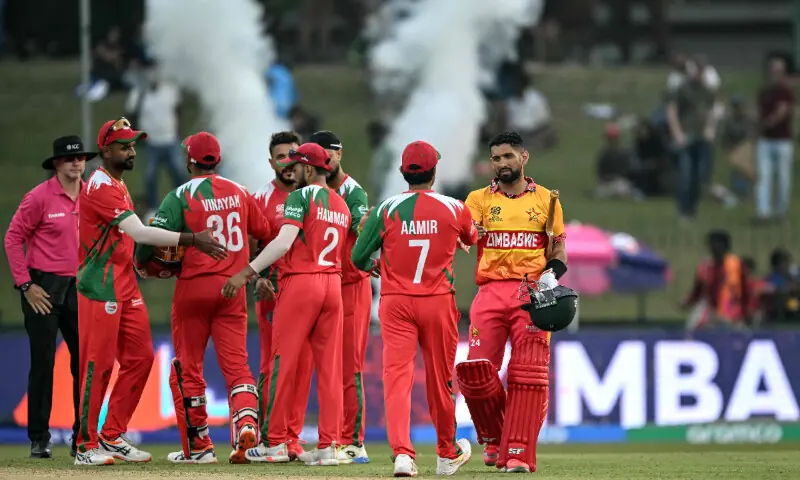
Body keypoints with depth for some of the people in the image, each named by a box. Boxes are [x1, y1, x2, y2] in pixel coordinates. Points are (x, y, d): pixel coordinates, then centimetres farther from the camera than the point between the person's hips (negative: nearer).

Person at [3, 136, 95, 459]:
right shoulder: (40, 197, -8)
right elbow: (13, 238, -5)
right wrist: (25, 285, -9)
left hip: (79, 288, 5)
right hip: (43, 288, -5)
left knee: (85, 362, 4)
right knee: (43, 363, -3)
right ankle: (39, 440, 4)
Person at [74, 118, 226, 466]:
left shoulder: (118, 185, 18)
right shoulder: (101, 187, -15)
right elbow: (139, 233, -24)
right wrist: (192, 240, -25)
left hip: (126, 286, 10)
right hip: (101, 287, -10)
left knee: (140, 358, 8)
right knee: (98, 365, -6)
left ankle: (112, 437, 15)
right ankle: (87, 446, -2)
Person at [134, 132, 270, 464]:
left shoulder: (182, 196, -9)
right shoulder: (239, 193, 5)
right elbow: (263, 231, 15)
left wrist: (141, 262, 4)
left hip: (194, 287, -3)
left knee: (187, 368, 7)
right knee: (236, 363, 2)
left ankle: (197, 446, 9)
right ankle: (246, 419, -24)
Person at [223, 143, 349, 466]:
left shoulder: (301, 197, -6)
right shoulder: (342, 206, 16)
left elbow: (284, 242, -18)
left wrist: (248, 272, -19)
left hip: (300, 282, -7)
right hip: (333, 283, 7)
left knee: (284, 363, -1)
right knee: (329, 366, 5)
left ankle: (274, 442, 1)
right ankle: (328, 445, 2)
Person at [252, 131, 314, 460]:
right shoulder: (262, 199, 1)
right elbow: (249, 247, -2)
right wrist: (257, 278, -17)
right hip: (275, 290, -3)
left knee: (303, 365, 2)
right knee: (273, 365, -4)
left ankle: (292, 437, 7)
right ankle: (268, 437, 1)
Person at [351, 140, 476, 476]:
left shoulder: (387, 209, -4)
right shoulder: (454, 209, -1)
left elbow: (359, 257, 0)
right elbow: (471, 238, 21)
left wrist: (372, 267, 23)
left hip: (395, 303, -1)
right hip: (438, 301, 1)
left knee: (396, 376, -5)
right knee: (440, 379, 13)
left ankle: (402, 452, -23)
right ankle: (447, 454, 30)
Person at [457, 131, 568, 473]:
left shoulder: (546, 200, 12)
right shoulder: (479, 199, 11)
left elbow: (559, 249, 15)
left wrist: (552, 275, -5)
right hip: (491, 290, 1)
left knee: (528, 374, -10)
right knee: (476, 370, -9)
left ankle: (519, 454, -7)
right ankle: (494, 441, 15)